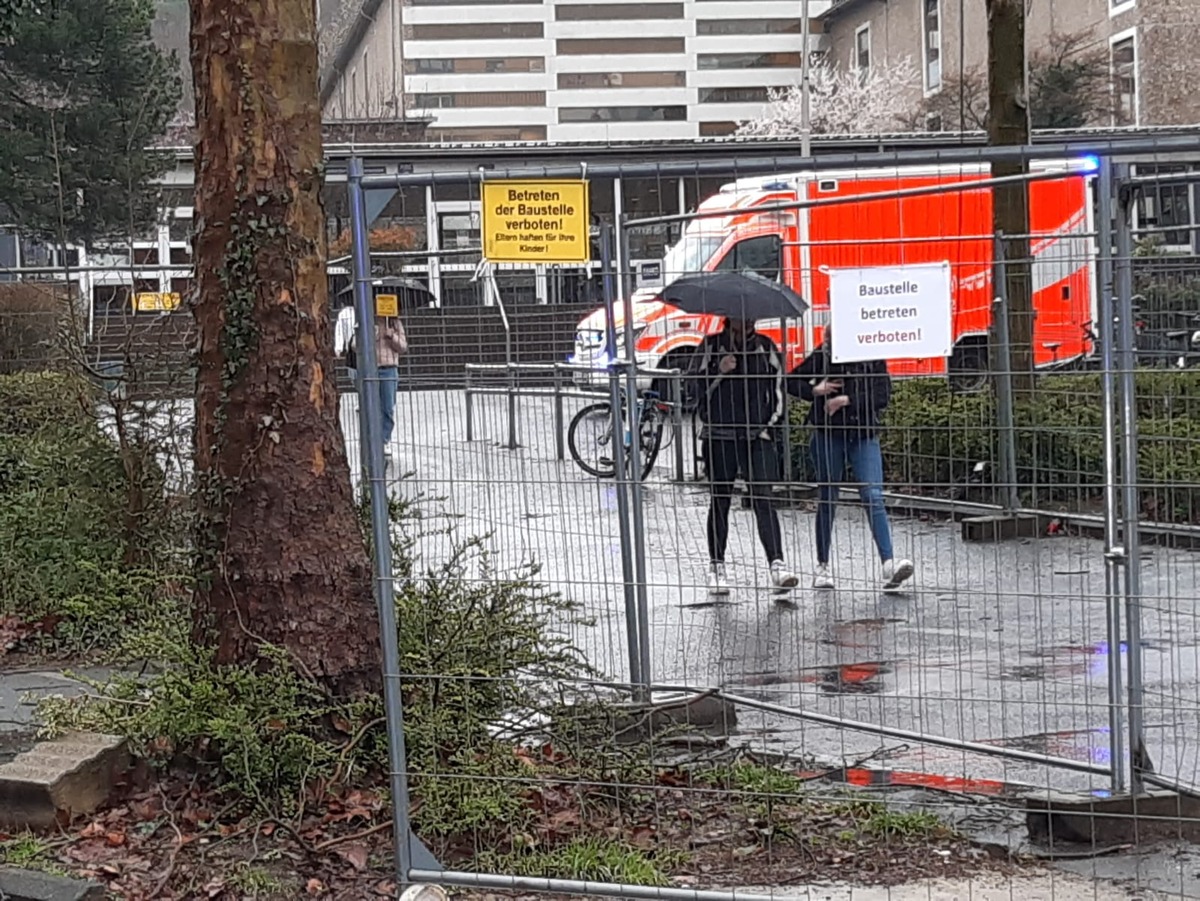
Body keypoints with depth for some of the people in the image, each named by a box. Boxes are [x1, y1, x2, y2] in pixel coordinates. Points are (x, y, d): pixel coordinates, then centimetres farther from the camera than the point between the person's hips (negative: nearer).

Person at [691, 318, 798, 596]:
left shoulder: (765, 346, 9)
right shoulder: (712, 345, 5)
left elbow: (779, 386, 13)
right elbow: (696, 385, 3)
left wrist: (771, 424, 4)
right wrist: (718, 371, -14)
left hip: (757, 436, 0)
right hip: (719, 437, 0)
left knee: (763, 499, -9)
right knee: (720, 501, 6)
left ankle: (777, 564, -16)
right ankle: (716, 567, 14)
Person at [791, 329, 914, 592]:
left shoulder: (873, 358, -1)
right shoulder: (823, 356, -2)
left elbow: (883, 395, -8)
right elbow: (792, 382, 7)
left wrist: (848, 400, -15)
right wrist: (815, 390, -11)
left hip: (864, 435, 0)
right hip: (828, 435, 0)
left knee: (873, 497, -12)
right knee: (827, 499, 9)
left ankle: (889, 565, -19)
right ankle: (823, 566, 20)